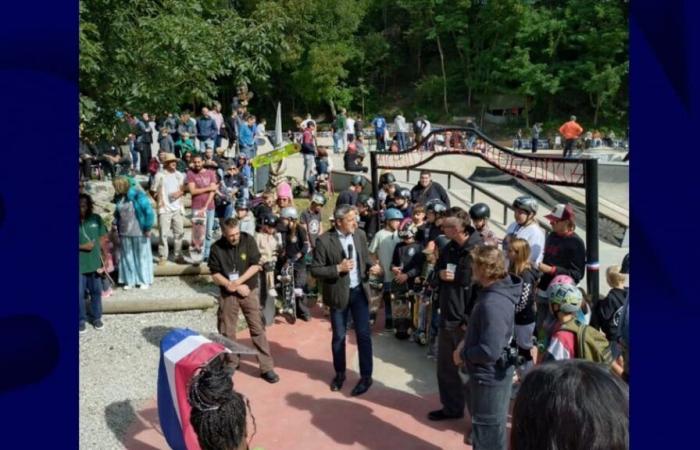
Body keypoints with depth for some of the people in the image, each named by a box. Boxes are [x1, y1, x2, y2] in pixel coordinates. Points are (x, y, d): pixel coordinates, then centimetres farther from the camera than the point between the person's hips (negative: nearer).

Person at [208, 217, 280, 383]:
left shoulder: (248, 240, -10)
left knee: (257, 328, 0)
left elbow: (255, 266, -11)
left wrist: (237, 282, -18)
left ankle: (267, 368, 6)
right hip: (228, 295, 1)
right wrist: (234, 286, -16)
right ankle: (231, 363, 32)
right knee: (227, 332, 11)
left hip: (250, 292, -1)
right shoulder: (216, 248, -10)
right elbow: (215, 276, -9)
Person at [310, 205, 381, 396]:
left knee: (363, 334, 4)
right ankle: (340, 373, 32)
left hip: (359, 290, 3)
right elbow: (315, 270, -13)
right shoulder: (324, 240, -16)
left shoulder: (360, 235, -1)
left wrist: (370, 266, -8)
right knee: (338, 336, 11)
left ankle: (366, 376, 17)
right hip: (339, 294, -3)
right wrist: (338, 269, -24)